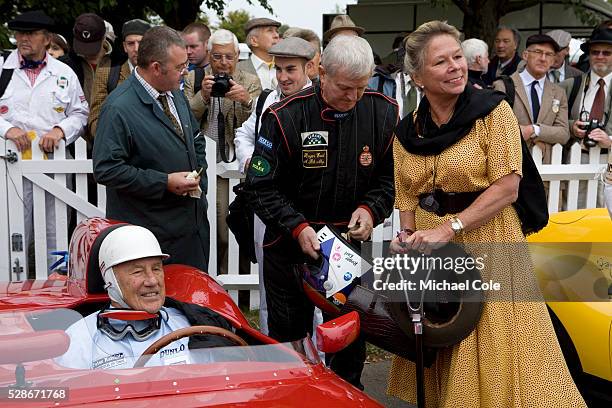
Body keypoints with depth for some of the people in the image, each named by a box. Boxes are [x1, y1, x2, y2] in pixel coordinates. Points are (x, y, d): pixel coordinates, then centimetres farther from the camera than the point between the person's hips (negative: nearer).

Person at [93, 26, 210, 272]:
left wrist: (198, 174, 5)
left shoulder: (176, 95, 9)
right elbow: (106, 169, -20)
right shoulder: (118, 108, -17)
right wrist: (165, 182, -20)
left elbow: (196, 140, 23)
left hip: (193, 222, 8)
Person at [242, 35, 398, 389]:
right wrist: (297, 226, -22)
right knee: (288, 335, 9)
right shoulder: (286, 117, -16)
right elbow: (261, 186, -11)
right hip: (291, 242, -2)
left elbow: (389, 178, 3)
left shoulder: (383, 112, -6)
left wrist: (371, 209, -15)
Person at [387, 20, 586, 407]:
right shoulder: (406, 132, 6)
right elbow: (407, 198, 8)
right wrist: (408, 240, -11)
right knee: (437, 356, 13)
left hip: (486, 241, -4)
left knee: (495, 355, 0)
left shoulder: (493, 111, -8)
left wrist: (448, 228, -19)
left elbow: (507, 188, -14)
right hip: (429, 252, 4)